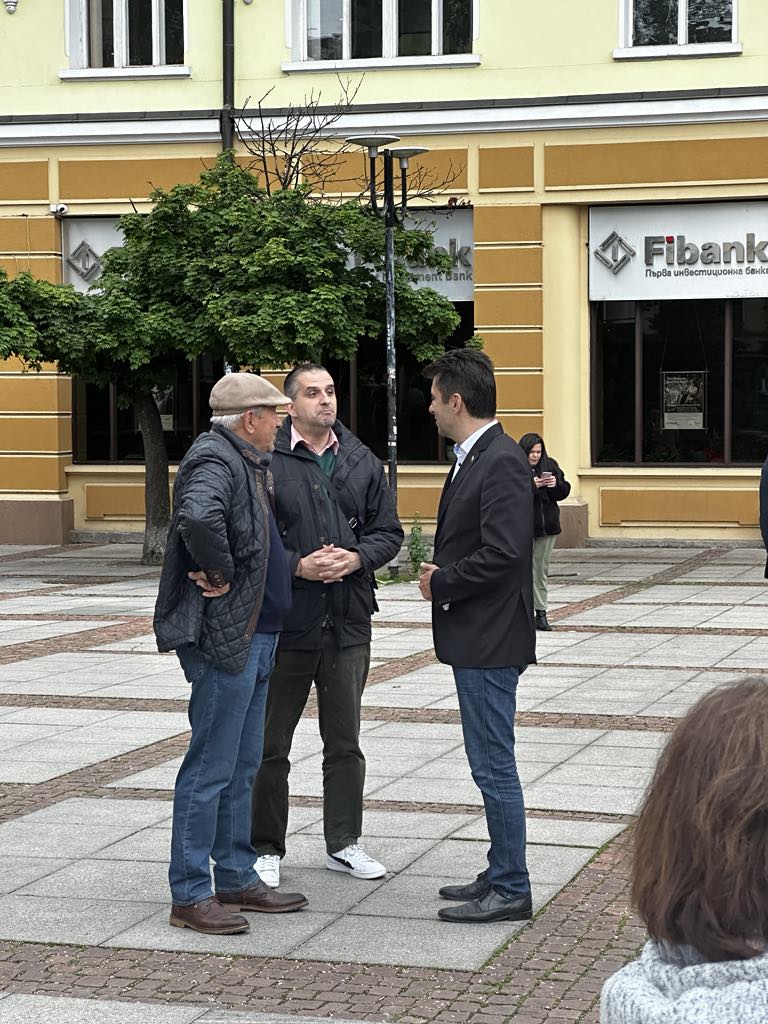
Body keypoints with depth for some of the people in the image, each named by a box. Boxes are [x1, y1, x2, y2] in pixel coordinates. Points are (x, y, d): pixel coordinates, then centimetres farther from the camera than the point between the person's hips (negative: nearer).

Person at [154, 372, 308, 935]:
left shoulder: (251, 463, 16)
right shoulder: (215, 460, -16)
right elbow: (199, 518, -38)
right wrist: (219, 573, -24)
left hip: (255, 636, 10)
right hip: (222, 636, -10)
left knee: (242, 766, 16)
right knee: (211, 768, -5)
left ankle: (237, 878, 25)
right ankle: (190, 895, 1)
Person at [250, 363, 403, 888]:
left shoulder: (362, 461, 9)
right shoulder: (266, 461, -7)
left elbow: (389, 531, 11)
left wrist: (355, 558, -8)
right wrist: (298, 566, -17)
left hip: (349, 623, 4)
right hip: (284, 622, -4)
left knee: (345, 741, 13)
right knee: (270, 742, 5)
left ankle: (344, 843, 24)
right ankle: (266, 849, 15)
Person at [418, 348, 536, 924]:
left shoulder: (502, 462, -18)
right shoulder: (474, 458, 14)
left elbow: (502, 553, -25)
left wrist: (441, 584, -13)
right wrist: (440, 575, 2)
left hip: (490, 640, -10)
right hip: (474, 638, 10)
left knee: (494, 766, -4)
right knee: (491, 764, 16)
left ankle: (511, 891, 3)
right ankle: (502, 875, 25)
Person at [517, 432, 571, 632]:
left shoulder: (550, 465, 9)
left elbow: (564, 492, 9)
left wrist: (556, 484, -12)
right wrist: (531, 486, -27)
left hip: (547, 526, 5)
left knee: (542, 570, 8)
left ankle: (541, 613, 12)